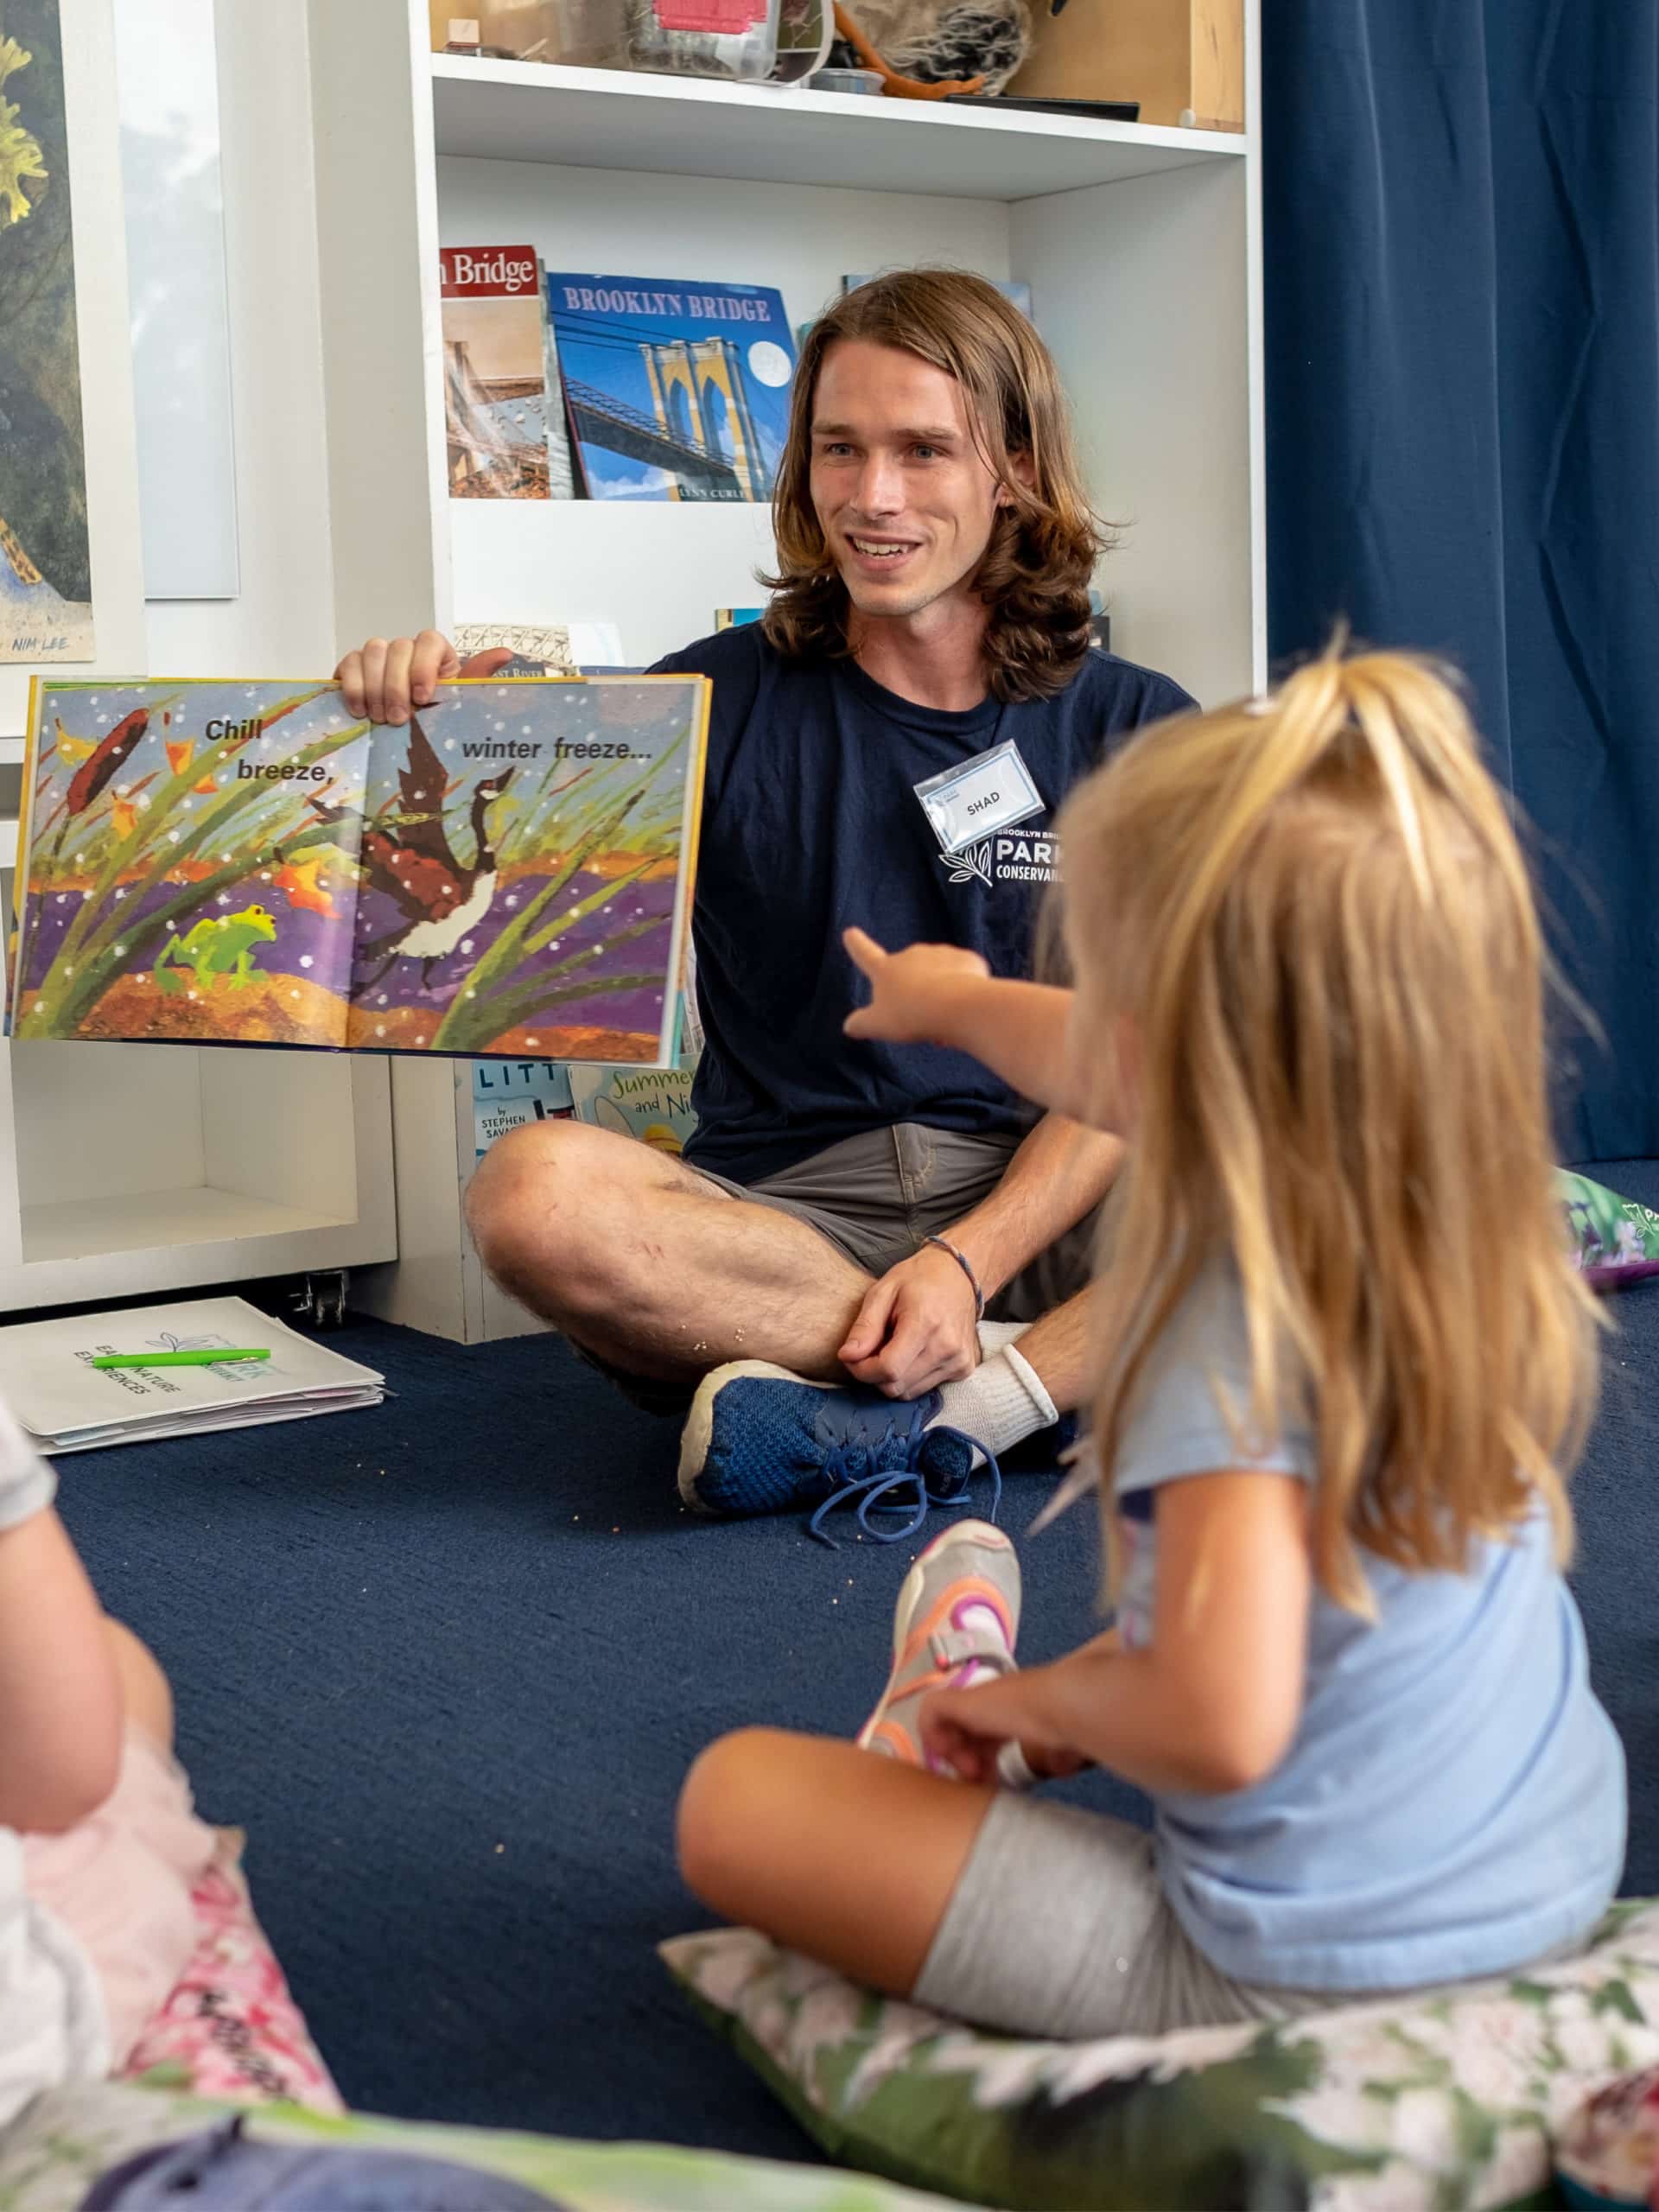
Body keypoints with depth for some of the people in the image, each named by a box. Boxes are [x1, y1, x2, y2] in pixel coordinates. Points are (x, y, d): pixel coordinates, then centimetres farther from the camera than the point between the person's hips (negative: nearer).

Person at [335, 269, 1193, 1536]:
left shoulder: (1131, 730, 6)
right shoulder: (732, 702, 6)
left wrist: (969, 1260, -16)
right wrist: (420, 710, -18)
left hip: (1048, 1219, 0)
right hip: (788, 1216, 1)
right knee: (537, 1191, -32)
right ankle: (1060, 1368, -20)